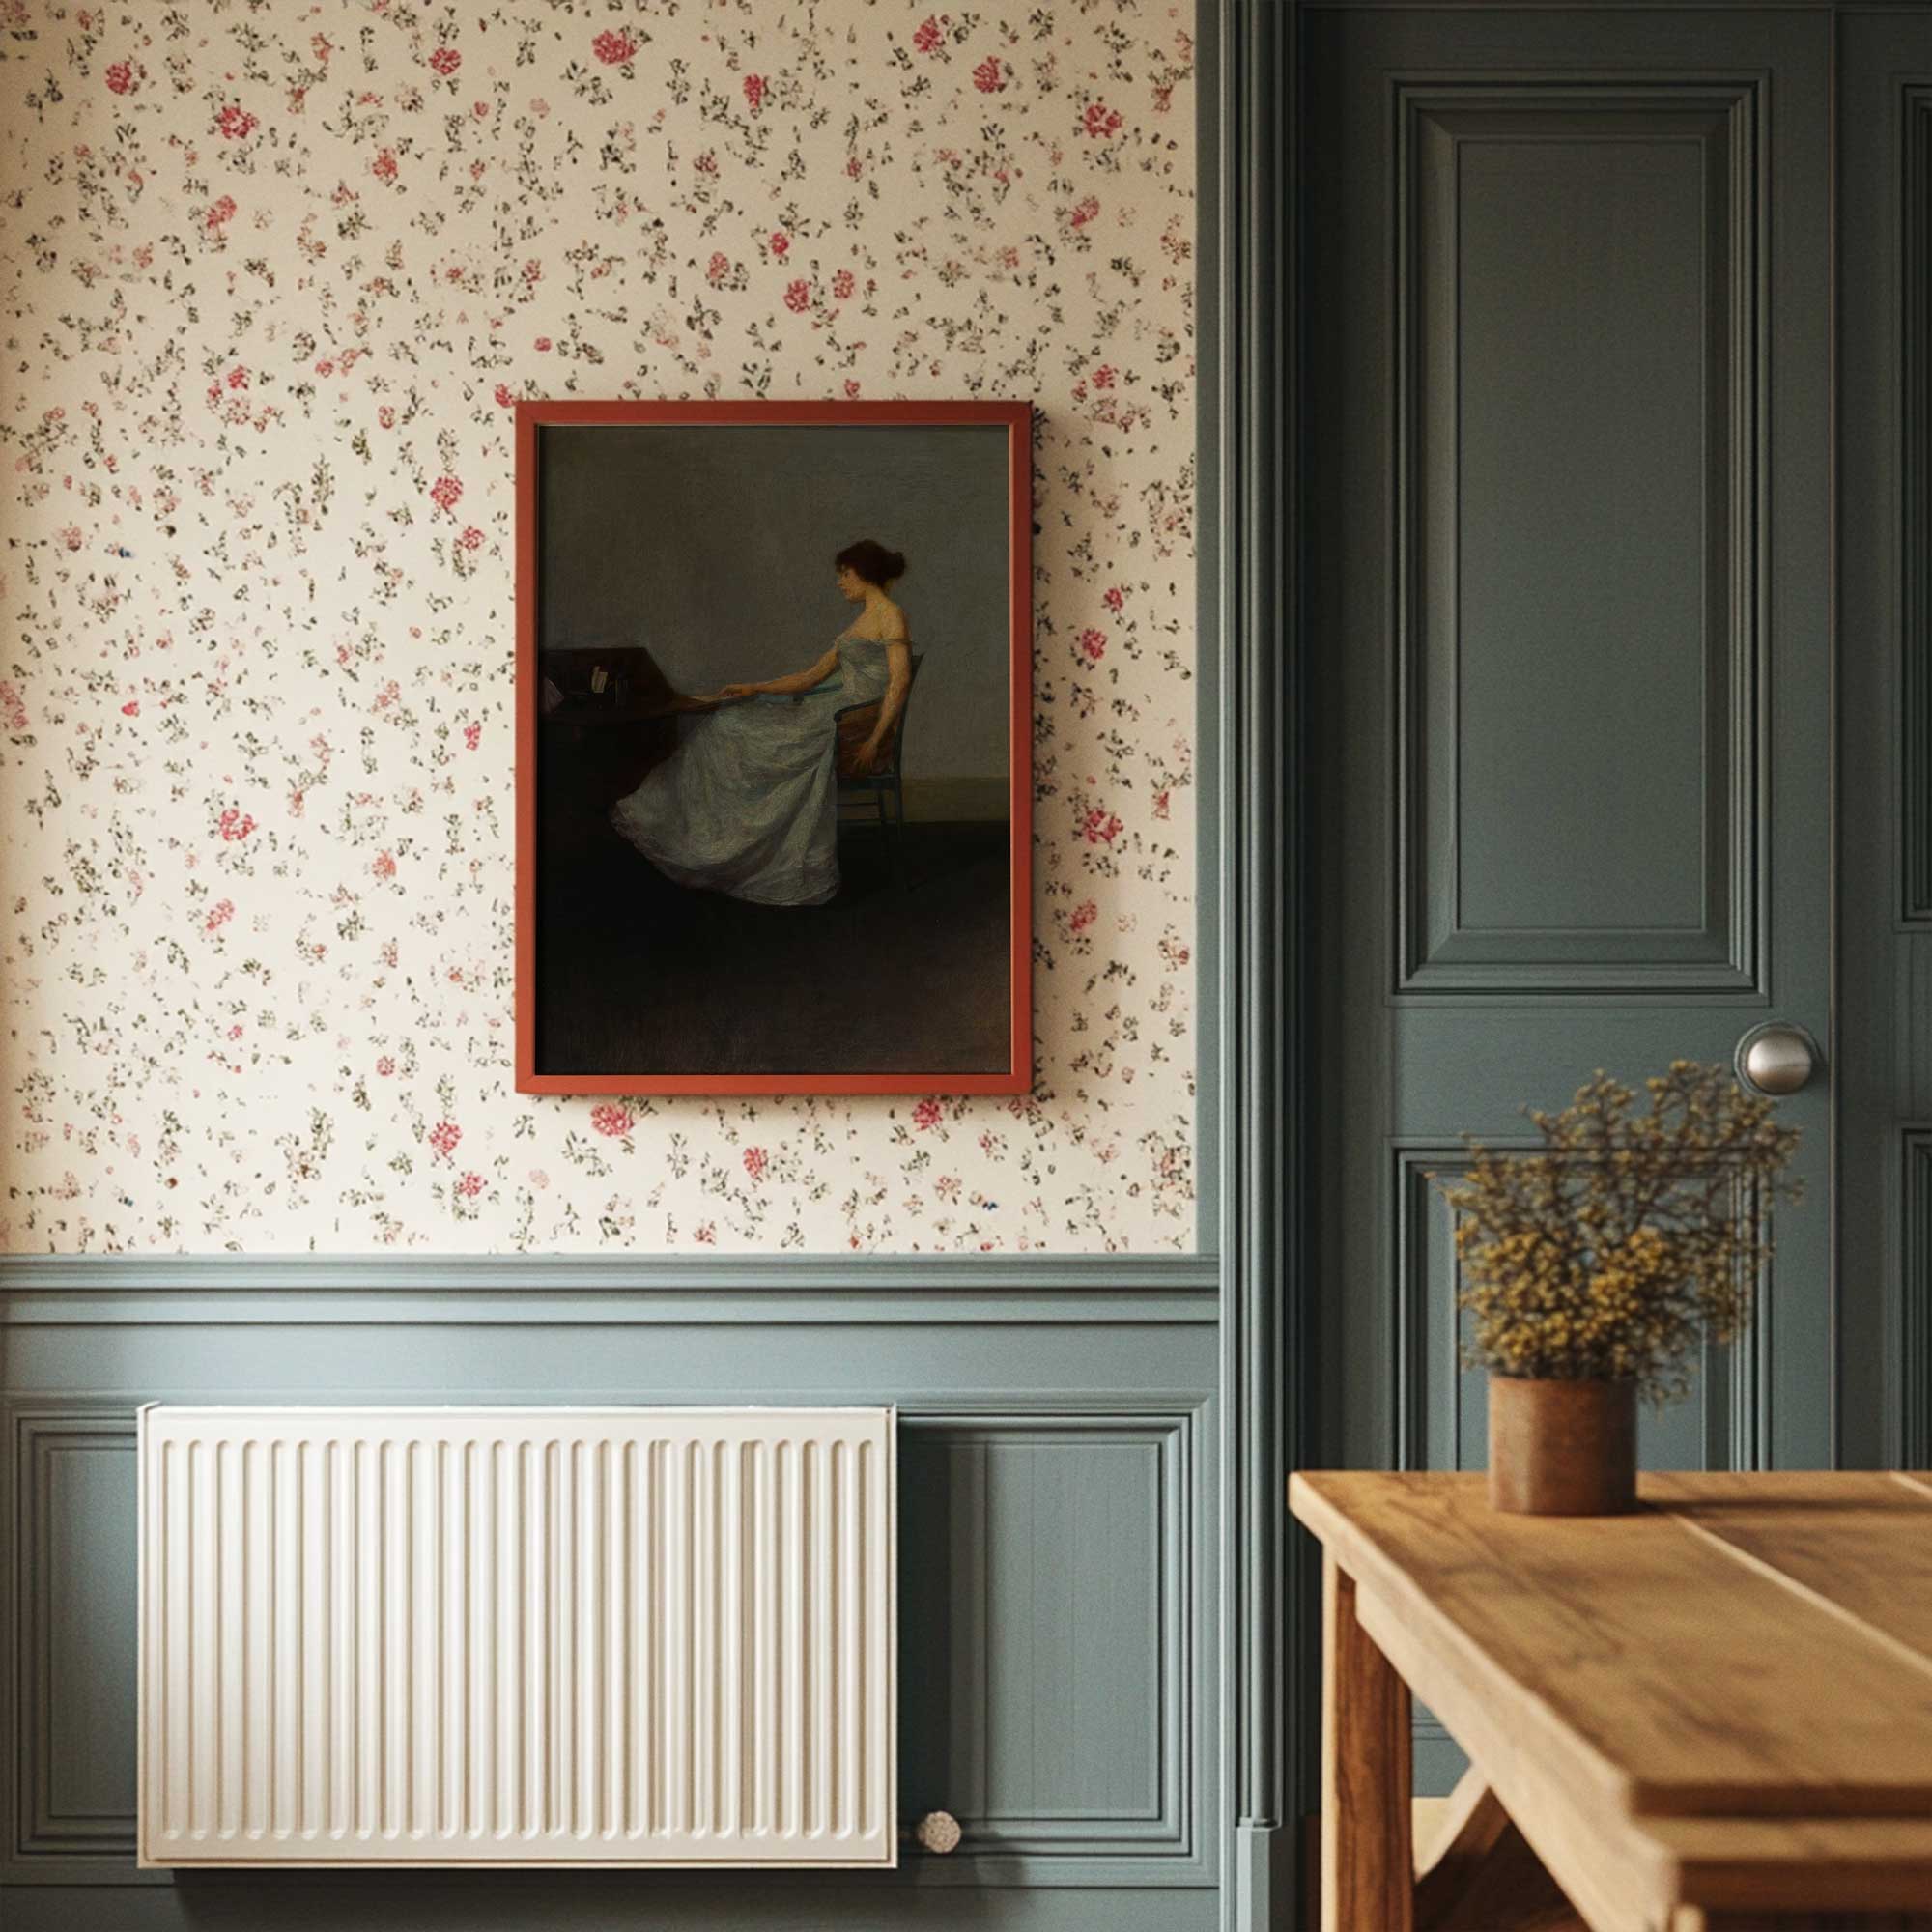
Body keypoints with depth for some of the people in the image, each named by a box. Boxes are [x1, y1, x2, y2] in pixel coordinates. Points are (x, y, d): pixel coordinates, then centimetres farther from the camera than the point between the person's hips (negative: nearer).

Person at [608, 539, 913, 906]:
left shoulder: (890, 616, -7)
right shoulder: (857, 625, 22)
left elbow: (899, 681, -18)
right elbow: (812, 677, 24)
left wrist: (875, 741, -25)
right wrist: (754, 690, 16)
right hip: (838, 716, 9)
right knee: (728, 727, 3)